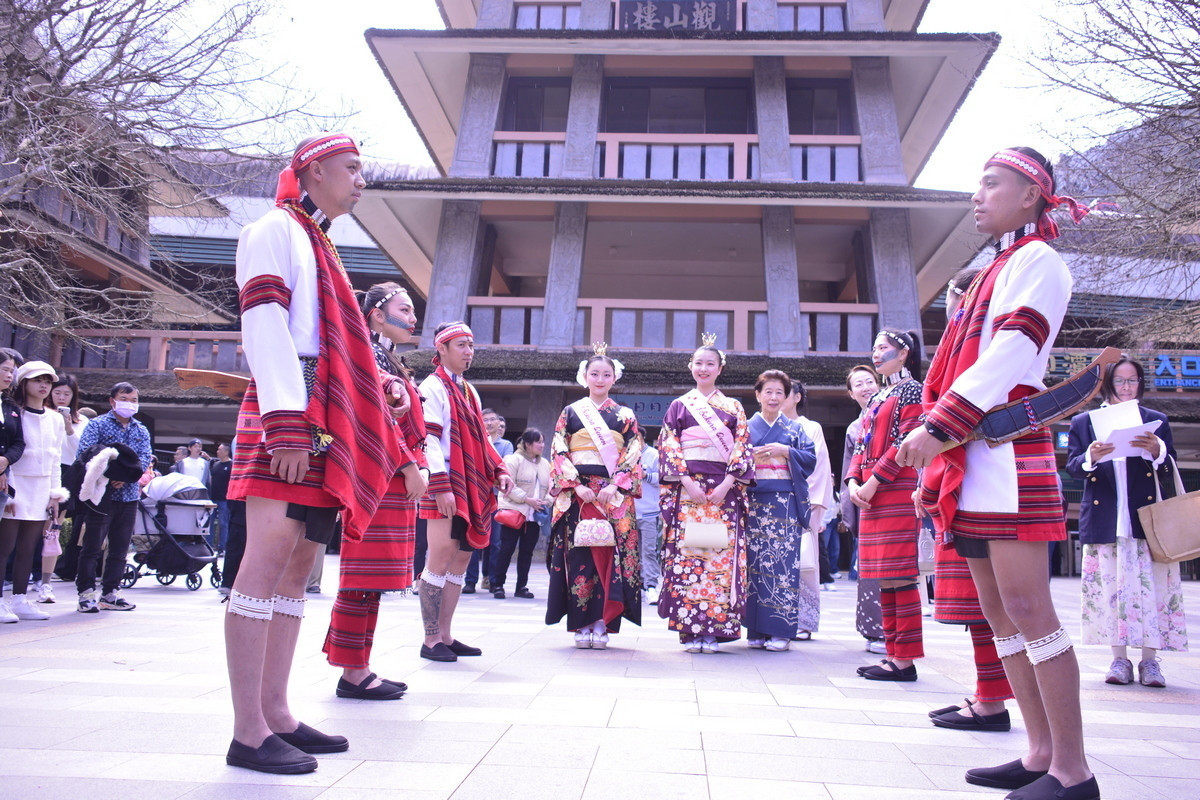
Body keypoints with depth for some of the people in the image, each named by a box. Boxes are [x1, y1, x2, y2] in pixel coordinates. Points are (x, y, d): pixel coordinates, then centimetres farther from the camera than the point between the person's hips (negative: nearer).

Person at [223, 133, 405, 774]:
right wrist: (286, 424, -21)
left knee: (298, 565, 7)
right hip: (286, 411, -9)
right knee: (269, 558, -11)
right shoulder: (275, 228, 1)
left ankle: (276, 714, 13)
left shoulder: (319, 246, 28)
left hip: (324, 426, 9)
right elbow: (263, 323, -12)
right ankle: (249, 734, -7)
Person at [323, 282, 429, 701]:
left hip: (397, 479, 10)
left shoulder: (390, 361, 25)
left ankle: (357, 669, 16)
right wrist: (410, 468, -16)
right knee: (365, 574, -7)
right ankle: (353, 673, -2)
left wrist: (420, 467, 9)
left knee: (373, 577, 10)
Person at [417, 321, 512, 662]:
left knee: (461, 558, 9)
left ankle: (445, 635, 17)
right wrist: (441, 487, -21)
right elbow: (428, 440, -14)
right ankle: (431, 640, 2)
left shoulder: (469, 391, 20)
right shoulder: (433, 387, -5)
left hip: (470, 486, 8)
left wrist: (498, 470, 8)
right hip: (444, 486, -8)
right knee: (440, 560, -6)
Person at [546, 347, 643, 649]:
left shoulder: (626, 415, 11)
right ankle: (582, 625, 4)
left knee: (611, 554, -6)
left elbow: (633, 455, 4)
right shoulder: (570, 412, 10)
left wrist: (615, 486, -11)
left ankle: (602, 624, 1)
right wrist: (576, 485, -10)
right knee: (579, 554, -3)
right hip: (576, 493, 0)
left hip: (615, 494, 0)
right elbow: (559, 453, 3)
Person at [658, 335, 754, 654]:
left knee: (721, 555, -5)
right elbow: (668, 447, 4)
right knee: (686, 554, -6)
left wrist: (726, 484, -8)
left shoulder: (733, 407, 14)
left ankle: (713, 629, 0)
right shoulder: (679, 405, 12)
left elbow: (742, 448, 6)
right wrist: (687, 482, -10)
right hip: (686, 489, 0)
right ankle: (689, 630, -1)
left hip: (724, 490, 1)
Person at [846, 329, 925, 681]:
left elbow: (908, 441, -13)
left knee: (900, 575, -8)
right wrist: (853, 480, 2)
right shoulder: (877, 398, 23)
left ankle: (905, 659, -4)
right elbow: (862, 445, 18)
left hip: (896, 489, -9)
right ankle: (893, 652, 14)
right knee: (884, 576, 9)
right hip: (871, 492, 9)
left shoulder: (911, 390, -2)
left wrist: (874, 480, -16)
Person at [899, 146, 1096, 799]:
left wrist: (936, 426, -22)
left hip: (1005, 449, -9)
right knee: (999, 611, 8)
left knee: (1026, 605, -9)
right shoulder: (995, 273, 25)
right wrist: (932, 467, 17)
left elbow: (1012, 352, -15)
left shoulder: (1037, 259, 0)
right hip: (968, 455, 9)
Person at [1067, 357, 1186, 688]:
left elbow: (1168, 475, 6)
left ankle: (1149, 660, 5)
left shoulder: (1156, 420, 11)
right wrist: (1091, 457, -19)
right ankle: (1119, 659, 9)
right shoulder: (1084, 421, 10)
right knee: (1111, 588, 0)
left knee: (1150, 587, -4)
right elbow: (1072, 467, 2)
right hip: (1103, 521, 0)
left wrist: (1156, 452, -15)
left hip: (1146, 520, 0)